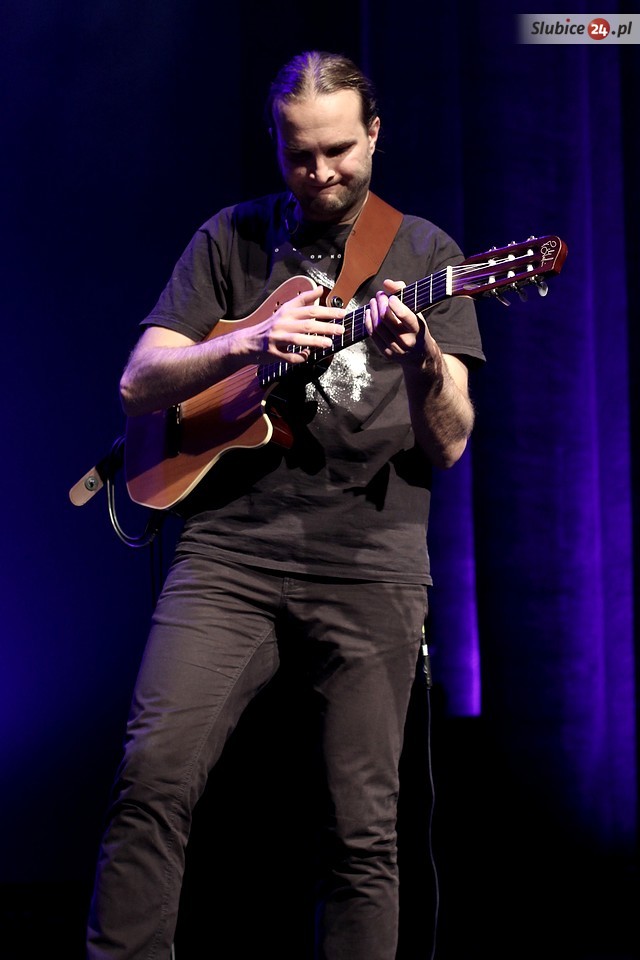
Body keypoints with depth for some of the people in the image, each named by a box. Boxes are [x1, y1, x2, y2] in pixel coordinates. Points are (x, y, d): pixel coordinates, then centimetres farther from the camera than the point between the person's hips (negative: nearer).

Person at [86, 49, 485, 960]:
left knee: (364, 829, -4)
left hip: (369, 555, 0)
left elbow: (448, 445, 4)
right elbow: (138, 386, 5)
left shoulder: (423, 253, 11)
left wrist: (422, 361, -18)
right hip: (230, 543, 0)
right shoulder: (232, 238, 13)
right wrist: (250, 344, -12)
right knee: (153, 772, -16)